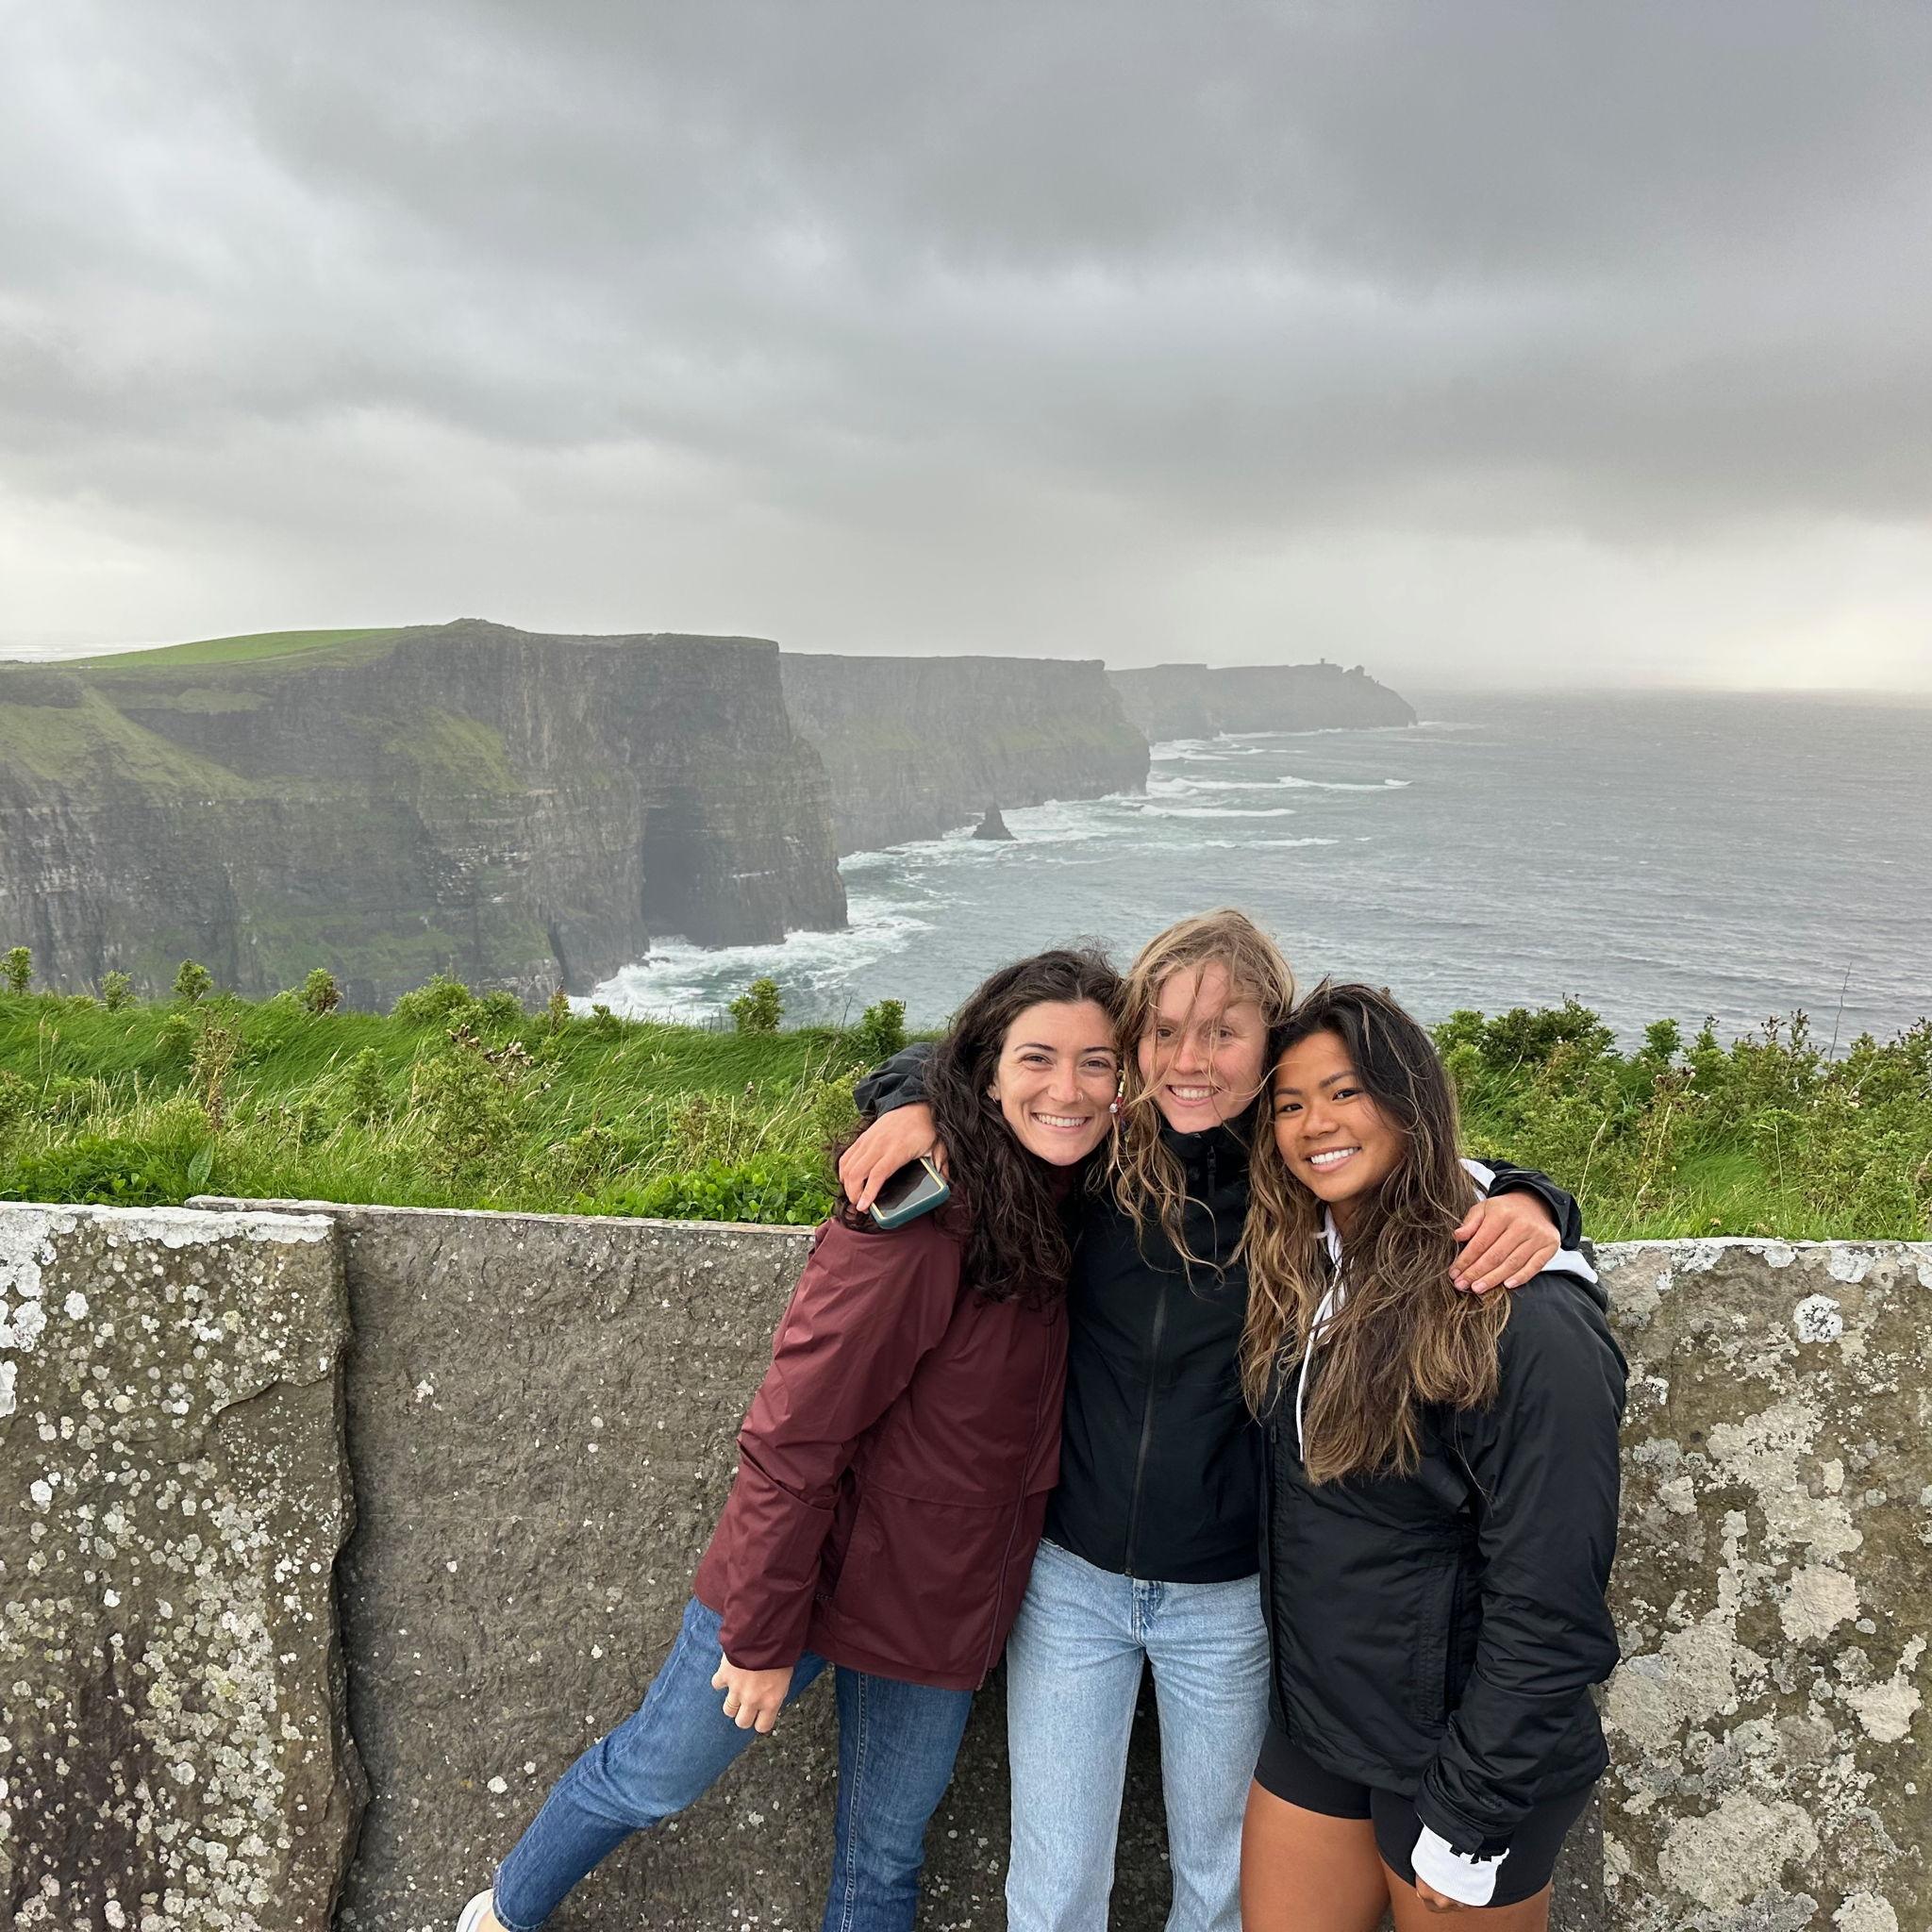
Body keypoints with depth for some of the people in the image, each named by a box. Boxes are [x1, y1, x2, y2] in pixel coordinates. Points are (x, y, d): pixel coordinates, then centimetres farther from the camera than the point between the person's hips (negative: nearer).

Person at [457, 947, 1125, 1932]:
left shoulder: (1072, 1207, -6)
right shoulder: (914, 1224, -28)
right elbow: (789, 1438, -24)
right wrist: (762, 1633, -17)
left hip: (943, 1610, 6)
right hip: (812, 1578, -5)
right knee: (653, 1776, 18)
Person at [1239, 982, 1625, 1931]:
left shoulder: (1526, 1321, -22)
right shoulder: (1307, 1271, 0)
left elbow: (1547, 1610, -20)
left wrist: (1466, 1822, -15)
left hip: (1461, 1750, -6)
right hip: (1312, 1724, 6)